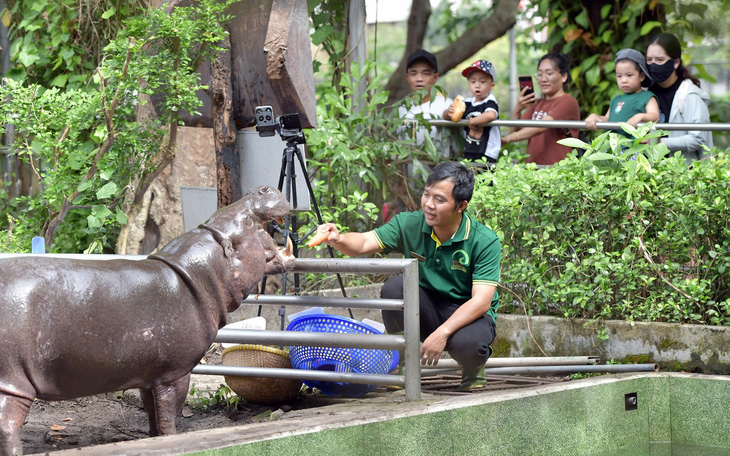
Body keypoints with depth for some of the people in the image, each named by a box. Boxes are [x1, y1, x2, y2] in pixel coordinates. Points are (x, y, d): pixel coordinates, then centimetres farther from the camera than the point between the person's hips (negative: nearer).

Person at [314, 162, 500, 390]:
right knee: (395, 286, -27)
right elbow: (364, 243, -16)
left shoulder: (485, 241, -19)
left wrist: (442, 332, -37)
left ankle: (473, 368, 1)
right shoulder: (410, 225, -10)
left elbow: (481, 301, -25)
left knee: (467, 343, -38)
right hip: (427, 309, 3)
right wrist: (338, 239, -40)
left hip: (468, 314, -3)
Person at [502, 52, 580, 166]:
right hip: (532, 167, 6)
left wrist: (507, 139, -25)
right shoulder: (536, 104, 23)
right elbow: (514, 131, 16)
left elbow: (540, 127, -15)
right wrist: (517, 110, -3)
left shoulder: (568, 102, -2)